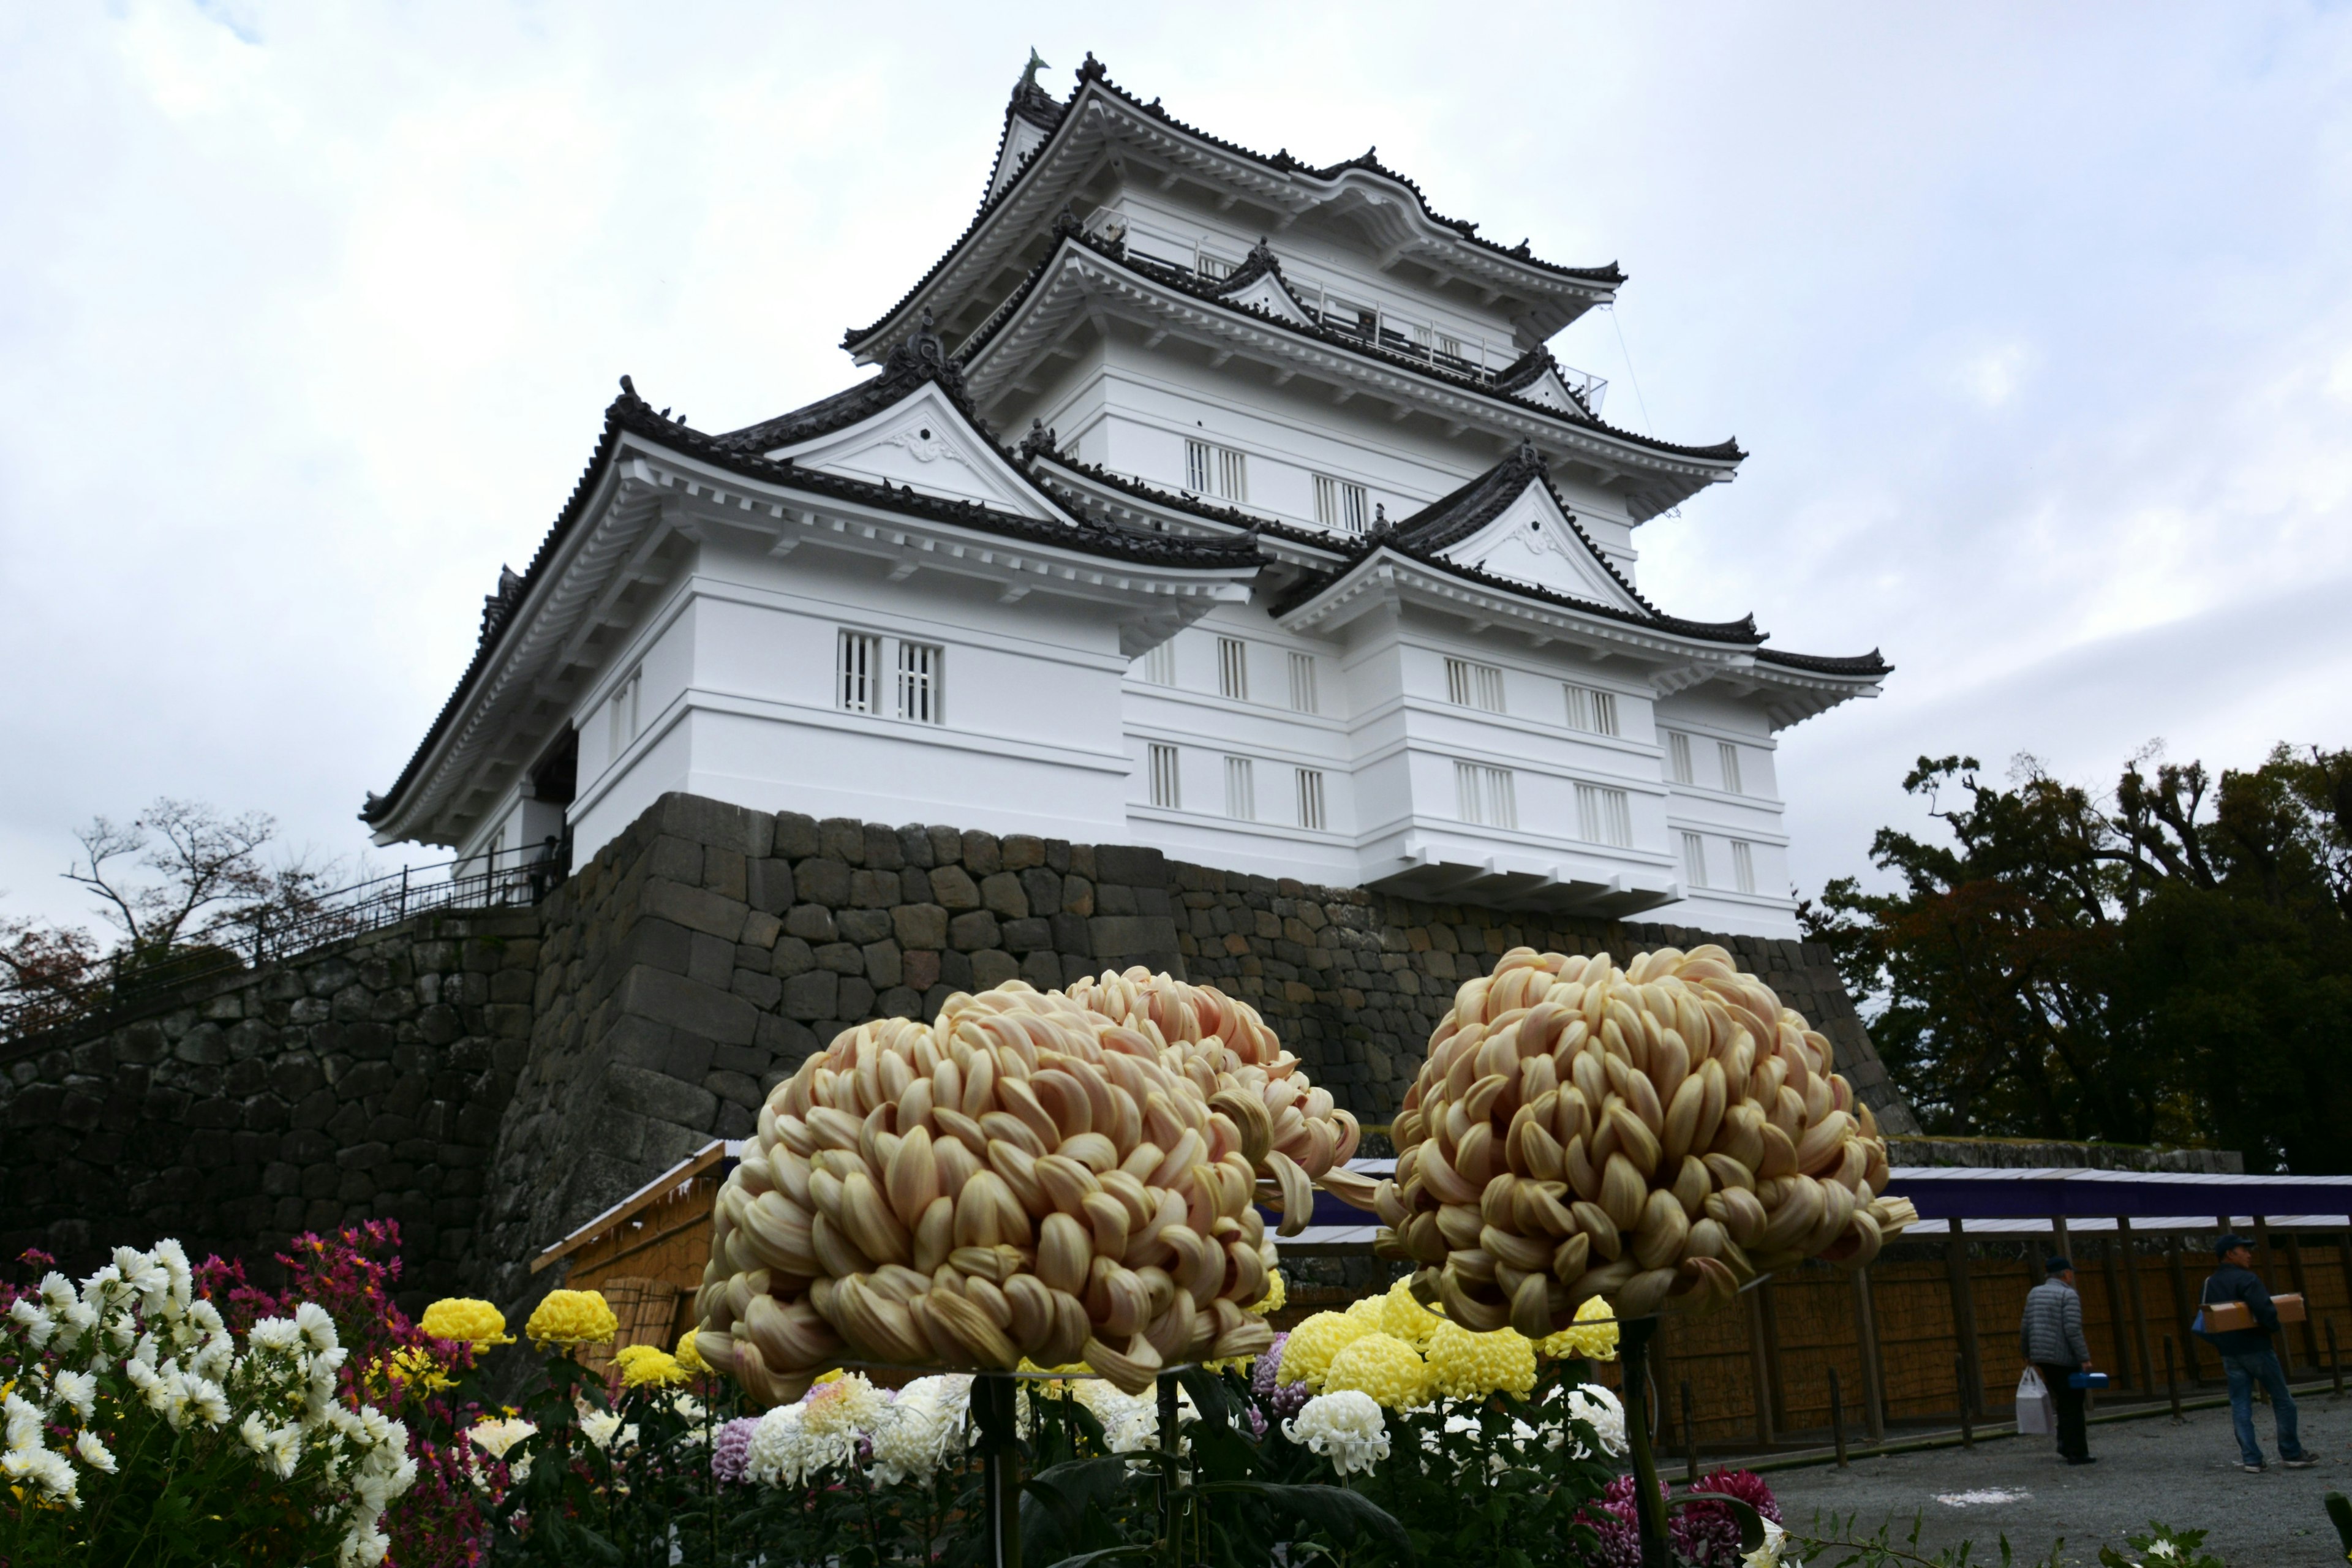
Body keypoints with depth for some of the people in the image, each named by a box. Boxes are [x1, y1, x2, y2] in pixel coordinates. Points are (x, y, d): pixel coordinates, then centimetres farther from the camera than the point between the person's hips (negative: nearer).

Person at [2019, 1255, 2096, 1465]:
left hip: (2041, 1357, 7)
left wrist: (2027, 1352, 23)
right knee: (2072, 1405, 0)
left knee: (2064, 1401, 18)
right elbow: (2073, 1330, -19)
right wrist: (2085, 1358, -18)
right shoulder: (2068, 1295, -9)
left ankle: (2066, 1444, 16)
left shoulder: (2034, 1293, 12)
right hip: (2064, 1358, -7)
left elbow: (2025, 1327, 13)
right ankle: (2076, 1454, 1)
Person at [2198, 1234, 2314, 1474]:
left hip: (2229, 1353, 6)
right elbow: (2264, 1309, -24)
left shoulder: (2208, 1284, 11)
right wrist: (2273, 1327, -5)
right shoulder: (2246, 1279, -12)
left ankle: (2250, 1459, 2)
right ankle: (2291, 1454, 13)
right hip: (2255, 1348, -6)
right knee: (2283, 1401, 8)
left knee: (2240, 1407, 5)